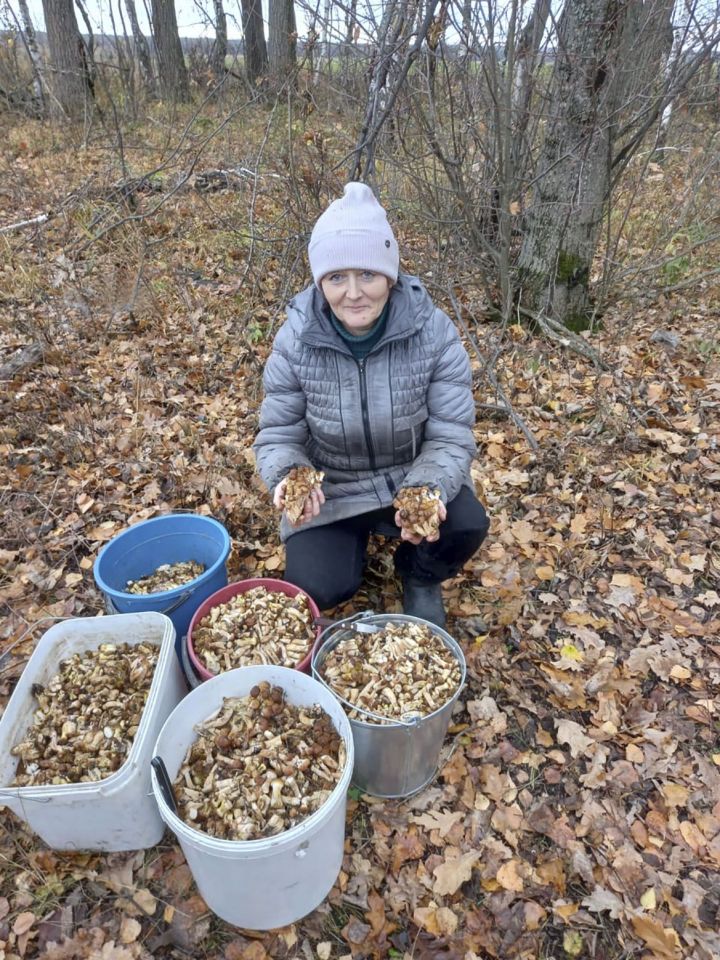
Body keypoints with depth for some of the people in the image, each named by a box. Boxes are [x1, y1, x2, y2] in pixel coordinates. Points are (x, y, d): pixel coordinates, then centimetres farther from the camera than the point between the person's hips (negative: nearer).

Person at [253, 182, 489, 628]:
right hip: (330, 490, 1)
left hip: (414, 476, 0)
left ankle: (419, 577, 10)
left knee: (468, 525, -27)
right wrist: (287, 478, -34)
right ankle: (355, 538, 22)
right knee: (319, 588, -16)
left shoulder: (434, 332, -20)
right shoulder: (295, 341, -18)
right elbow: (279, 436, -11)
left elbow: (450, 436, -19)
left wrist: (430, 491, -39)